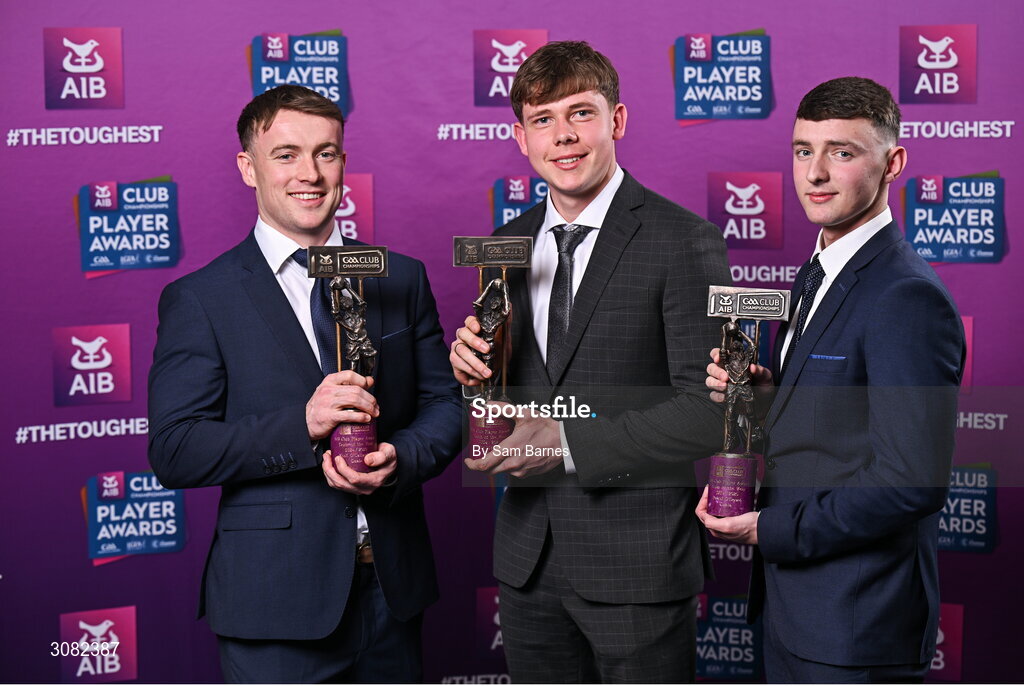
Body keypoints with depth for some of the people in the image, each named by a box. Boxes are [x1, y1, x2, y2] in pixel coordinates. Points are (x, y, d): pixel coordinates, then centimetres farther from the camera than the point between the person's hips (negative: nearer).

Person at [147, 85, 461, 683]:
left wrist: (399, 461, -13)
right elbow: (174, 452, -9)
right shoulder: (200, 299, -3)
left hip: (394, 586, 4)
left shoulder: (402, 279, 8)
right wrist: (302, 425, -21)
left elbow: (445, 402, 8)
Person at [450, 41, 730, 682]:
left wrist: (568, 444, -18)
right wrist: (471, 366, -7)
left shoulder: (685, 241, -10)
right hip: (529, 559, 5)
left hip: (637, 561, -5)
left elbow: (709, 410, -15)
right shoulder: (507, 244, 9)